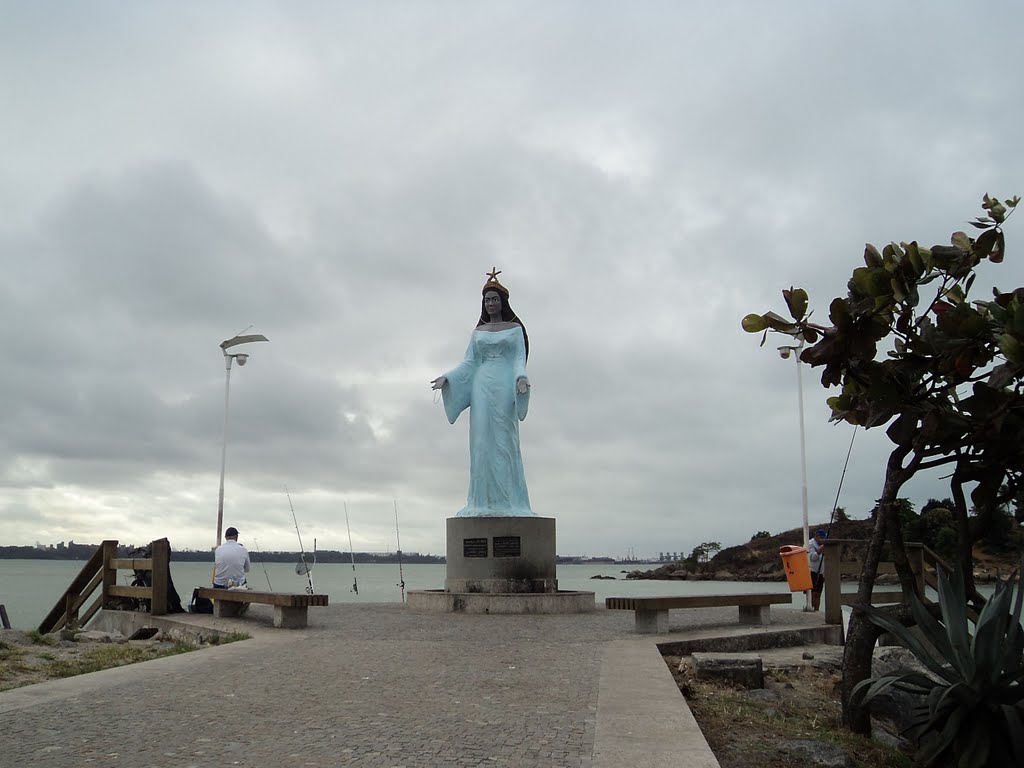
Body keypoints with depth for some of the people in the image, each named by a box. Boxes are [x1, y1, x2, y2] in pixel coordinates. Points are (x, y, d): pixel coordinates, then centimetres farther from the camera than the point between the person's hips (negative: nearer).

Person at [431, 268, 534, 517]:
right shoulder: (478, 332, 18)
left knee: (504, 440, -8)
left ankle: (508, 503, -7)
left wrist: (521, 378, -20)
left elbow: (519, 359, 1)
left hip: (505, 386, -3)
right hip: (482, 387, 3)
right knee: (482, 442, -3)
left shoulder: (514, 328, 10)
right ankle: (484, 503, -3)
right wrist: (447, 378, -1)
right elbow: (469, 363, 13)